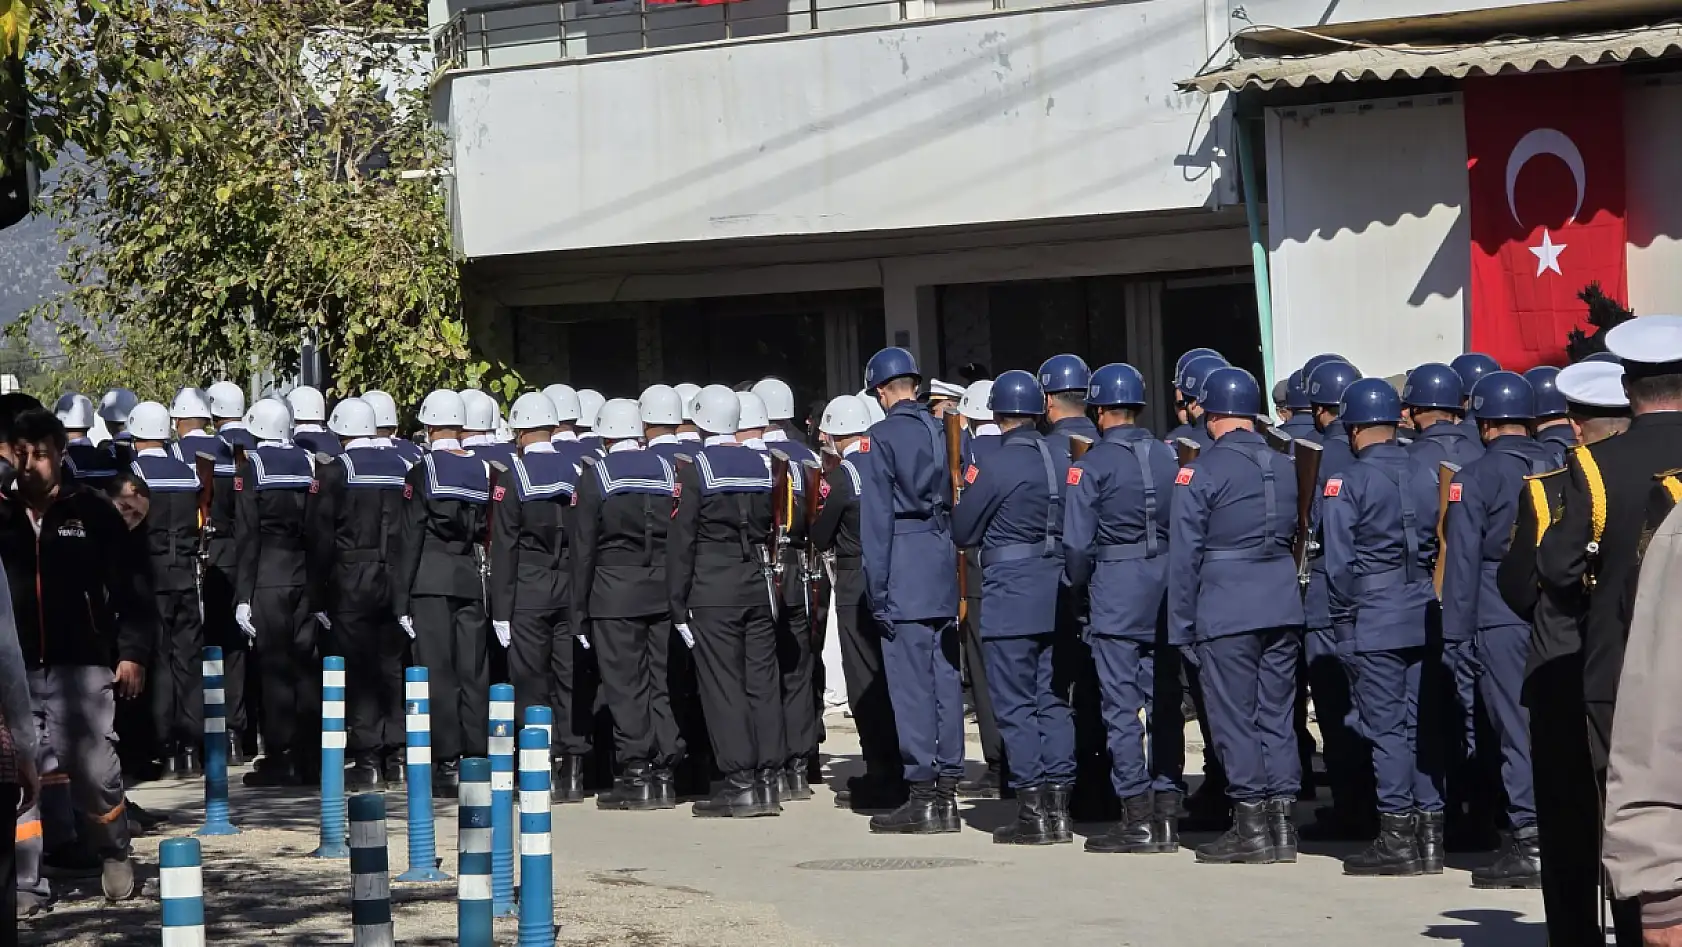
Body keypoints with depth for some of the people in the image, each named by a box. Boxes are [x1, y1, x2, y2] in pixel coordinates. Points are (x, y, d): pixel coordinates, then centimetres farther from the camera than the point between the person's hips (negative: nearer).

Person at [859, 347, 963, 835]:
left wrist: (877, 589, -9)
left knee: (911, 684, -5)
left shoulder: (880, 438, -8)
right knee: (946, 679, 9)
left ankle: (922, 796, -5)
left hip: (906, 576, -6)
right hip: (946, 571, 7)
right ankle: (947, 791, 12)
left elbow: (876, 520, -12)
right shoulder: (944, 432, 11)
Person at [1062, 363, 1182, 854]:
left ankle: (1137, 818, -2)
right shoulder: (1168, 457, 4)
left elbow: (1077, 544, -10)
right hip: (1166, 592, 5)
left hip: (1116, 594, -5)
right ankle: (1167, 810, 12)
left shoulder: (1091, 465, -9)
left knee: (1122, 706, -1)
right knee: (1165, 703, 9)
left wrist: (1079, 584, 8)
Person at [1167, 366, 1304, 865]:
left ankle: (1251, 827, 2)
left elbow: (1185, 554, -8)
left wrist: (1181, 624, -2)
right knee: (1276, 713, 10)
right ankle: (1281, 820, 10)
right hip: (1283, 608, 6)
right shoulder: (1286, 467, 8)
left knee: (1234, 717, 1)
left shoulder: (1201, 472, -9)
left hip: (1226, 612, -6)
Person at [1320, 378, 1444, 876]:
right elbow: (1445, 545, 9)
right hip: (1423, 618, 5)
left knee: (1385, 727, -1)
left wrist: (1346, 615, 0)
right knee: (1421, 724, 10)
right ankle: (1429, 831, 12)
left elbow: (1339, 563, -11)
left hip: (1373, 622, -5)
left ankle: (1397, 837, 0)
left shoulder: (1345, 483, -9)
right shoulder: (1427, 476, 6)